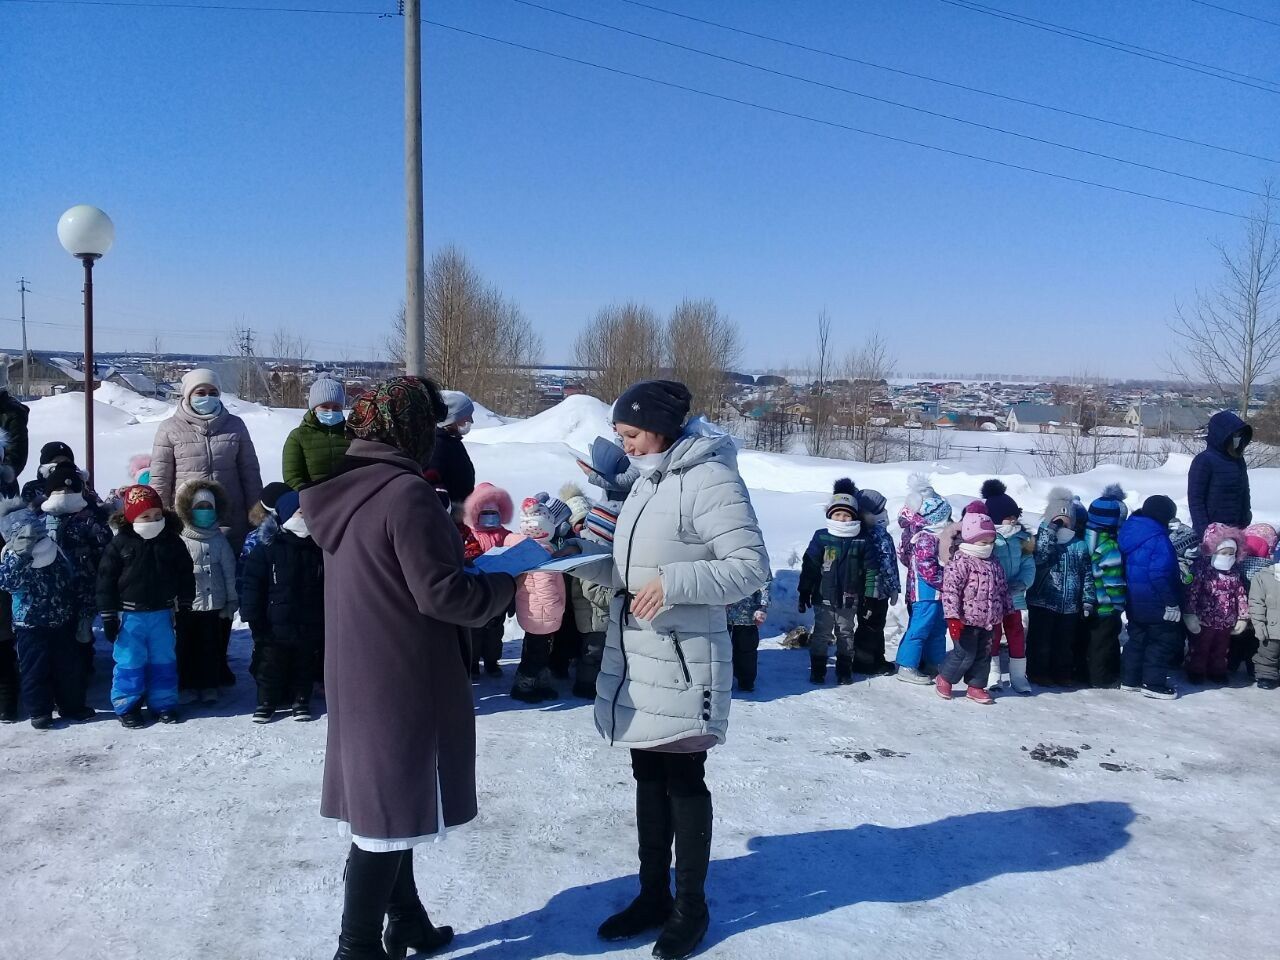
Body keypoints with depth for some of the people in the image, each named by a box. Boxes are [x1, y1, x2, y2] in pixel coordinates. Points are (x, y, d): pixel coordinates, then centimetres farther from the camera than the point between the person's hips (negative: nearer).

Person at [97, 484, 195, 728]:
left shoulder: (173, 542, 0)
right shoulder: (120, 543, -7)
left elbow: (186, 574, 9)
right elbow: (106, 579, -5)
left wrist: (185, 605, 8)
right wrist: (108, 615, -6)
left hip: (163, 613, 3)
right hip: (130, 615, -3)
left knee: (164, 660, 11)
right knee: (129, 662, 4)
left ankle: (164, 703, 22)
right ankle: (126, 706, 16)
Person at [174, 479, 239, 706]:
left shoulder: (220, 539, 3)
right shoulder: (181, 540, -5)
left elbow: (229, 571, 6)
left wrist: (232, 600, 5)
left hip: (214, 602, 2)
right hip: (186, 604, -2)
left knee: (210, 646, 8)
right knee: (186, 646, 7)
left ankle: (209, 686, 18)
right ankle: (186, 686, 18)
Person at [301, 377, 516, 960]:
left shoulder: (345, 489, 7)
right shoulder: (406, 494, -21)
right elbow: (441, 594, -23)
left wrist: (461, 560, 15)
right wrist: (505, 586, -8)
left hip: (359, 673, 9)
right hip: (403, 678, -9)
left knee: (382, 798, 18)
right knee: (392, 807, 3)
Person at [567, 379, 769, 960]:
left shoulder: (709, 478, -16)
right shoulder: (646, 481, 12)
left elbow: (752, 566, -19)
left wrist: (674, 584, -27)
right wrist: (582, 558, 0)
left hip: (682, 659, -8)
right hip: (634, 656, 8)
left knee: (684, 781, 5)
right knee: (648, 776, 16)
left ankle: (691, 906, 23)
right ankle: (653, 895, 31)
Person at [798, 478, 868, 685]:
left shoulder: (861, 541, -2)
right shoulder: (821, 537, -6)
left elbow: (869, 569, 2)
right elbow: (809, 566, -3)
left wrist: (869, 596, 1)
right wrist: (804, 592, -4)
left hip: (849, 599, 1)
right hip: (823, 598, -1)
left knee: (846, 634, 13)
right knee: (821, 634, 5)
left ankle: (844, 670, 25)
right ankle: (817, 670, 15)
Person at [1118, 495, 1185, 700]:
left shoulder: (1130, 532, 7)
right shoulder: (1159, 539, -20)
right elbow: (1160, 575, -25)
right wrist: (1171, 602, -19)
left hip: (1133, 602, 9)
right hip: (1155, 603, -8)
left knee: (1137, 638, 18)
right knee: (1164, 640, 3)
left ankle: (1129, 679, 22)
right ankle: (1154, 683, 4)